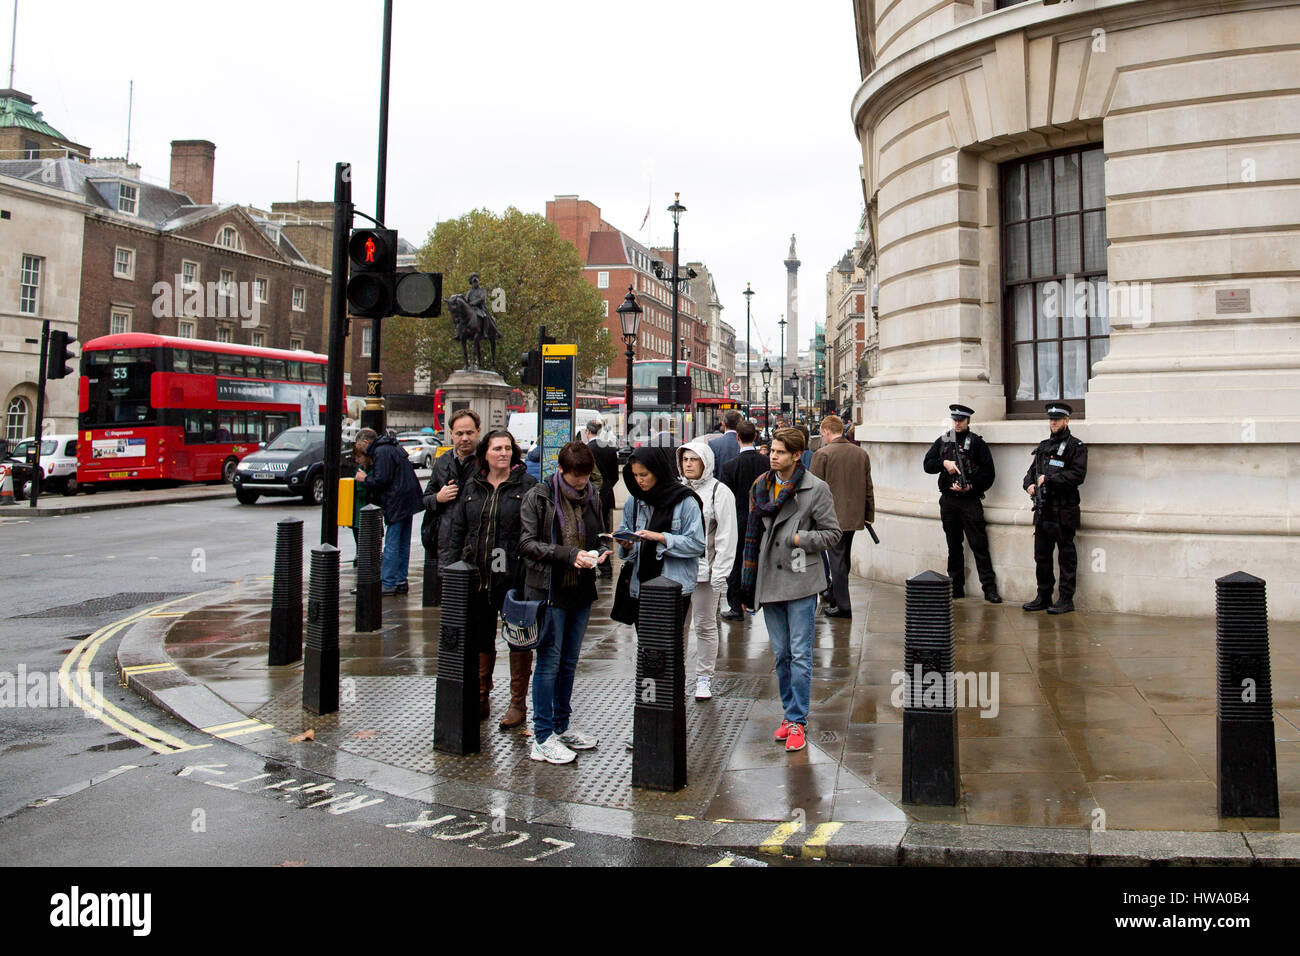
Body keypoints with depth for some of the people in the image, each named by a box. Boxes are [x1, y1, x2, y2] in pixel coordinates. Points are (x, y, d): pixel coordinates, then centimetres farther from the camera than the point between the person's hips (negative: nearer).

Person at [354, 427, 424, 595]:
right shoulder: (392, 447, 18)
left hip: (398, 503, -10)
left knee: (392, 545, -6)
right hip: (408, 501, 10)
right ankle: (400, 581, 17)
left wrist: (365, 479, -1)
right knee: (403, 544, 12)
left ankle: (387, 583, -4)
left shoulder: (381, 452, -13)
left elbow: (382, 480, -18)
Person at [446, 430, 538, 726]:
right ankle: (481, 699, 25)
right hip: (477, 576, 5)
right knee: (480, 639, 13)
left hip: (514, 576, -4)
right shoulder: (472, 487, 11)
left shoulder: (527, 485, -4)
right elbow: (457, 530, 14)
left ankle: (518, 702, 16)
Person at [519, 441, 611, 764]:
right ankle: (542, 739, 4)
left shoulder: (592, 498, 9)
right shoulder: (538, 497, -6)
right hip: (549, 591, -6)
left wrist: (600, 553, -4)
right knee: (549, 662, -3)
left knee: (569, 663, 14)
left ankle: (561, 727, 27)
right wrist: (569, 554, -21)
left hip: (581, 591, 6)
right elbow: (527, 543, -11)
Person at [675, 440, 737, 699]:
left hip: (705, 569, -4)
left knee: (705, 625, 4)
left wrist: (720, 573, -13)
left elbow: (726, 536, -7)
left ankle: (704, 679, 14)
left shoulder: (719, 492, -3)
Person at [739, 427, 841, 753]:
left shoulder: (816, 488, -5)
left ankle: (797, 722, 5)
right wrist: (748, 586, 13)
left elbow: (832, 534, -1)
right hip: (769, 583, 5)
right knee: (781, 655, 12)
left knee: (800, 655, -3)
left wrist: (798, 539, -17)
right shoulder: (761, 487, 9)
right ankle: (790, 713, 24)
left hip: (800, 582, -5)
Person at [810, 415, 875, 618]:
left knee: (837, 559, -1)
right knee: (844, 557, 17)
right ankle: (836, 598, 29)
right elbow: (868, 488, 10)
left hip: (832, 516, -6)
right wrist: (869, 515, 17)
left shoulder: (822, 454, -12)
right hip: (854, 516, 6)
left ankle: (843, 606, 1)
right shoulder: (862, 453, 7)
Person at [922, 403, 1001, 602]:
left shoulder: (976, 443, -1)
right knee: (954, 545, 11)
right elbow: (927, 465, 6)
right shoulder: (942, 441, 10)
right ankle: (956, 587, 18)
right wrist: (944, 463, -11)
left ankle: (989, 588, -3)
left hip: (969, 499, -4)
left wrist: (971, 486, -16)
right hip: (948, 499, 4)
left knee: (979, 544, -6)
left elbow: (988, 473, -4)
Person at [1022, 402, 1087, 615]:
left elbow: (1078, 475, -15)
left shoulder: (1076, 446, -4)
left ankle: (1066, 599, 6)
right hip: (1042, 509, 7)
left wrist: (1049, 479, -16)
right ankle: (1043, 596, 20)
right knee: (1041, 555, 11)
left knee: (1066, 555, 0)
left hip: (1064, 510, -7)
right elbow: (1032, 471, 21)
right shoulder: (1043, 446, 17)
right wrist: (1029, 484, 0)